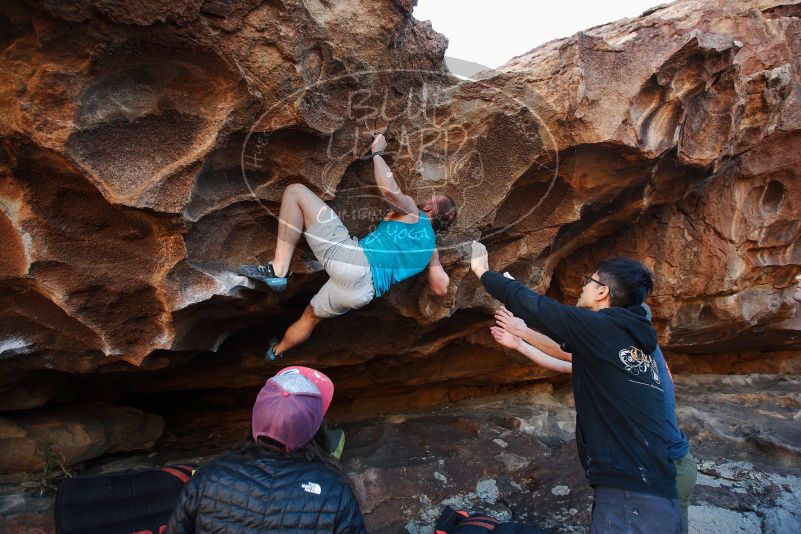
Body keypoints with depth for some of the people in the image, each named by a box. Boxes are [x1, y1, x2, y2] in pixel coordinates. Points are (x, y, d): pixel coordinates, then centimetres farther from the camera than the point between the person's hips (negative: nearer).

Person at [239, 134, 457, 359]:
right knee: (311, 316, 35)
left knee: (295, 191, 2)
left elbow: (388, 189, -12)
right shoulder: (431, 249, 23)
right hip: (362, 292, 7)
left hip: (352, 258, -7)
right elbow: (441, 288, 22)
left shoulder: (412, 212, 8)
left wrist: (377, 152, 4)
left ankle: (278, 270, -7)